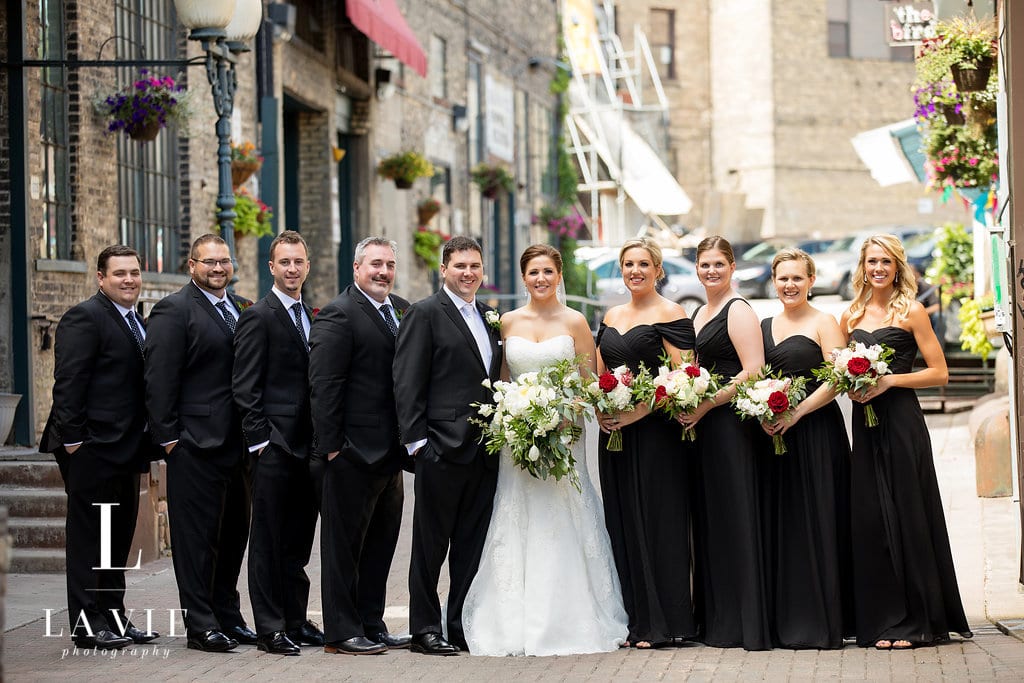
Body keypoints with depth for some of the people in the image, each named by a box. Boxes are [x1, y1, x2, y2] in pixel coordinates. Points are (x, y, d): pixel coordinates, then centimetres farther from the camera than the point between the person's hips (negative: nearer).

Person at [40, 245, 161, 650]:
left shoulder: (138, 323, 17)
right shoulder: (84, 318, -10)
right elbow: (68, 383, -16)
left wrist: (147, 442, 16)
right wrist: (72, 438, -20)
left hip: (125, 449, 9)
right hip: (92, 449, -9)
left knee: (118, 537, 13)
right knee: (88, 537, -3)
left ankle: (113, 617, 21)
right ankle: (87, 625, 1)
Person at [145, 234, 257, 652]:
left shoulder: (243, 309, 15)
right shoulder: (174, 310, -6)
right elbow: (159, 379, -10)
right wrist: (169, 437, -14)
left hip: (237, 443, 7)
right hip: (195, 442, -7)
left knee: (235, 532, 12)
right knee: (196, 535, -2)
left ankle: (228, 617, 22)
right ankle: (201, 625, 2)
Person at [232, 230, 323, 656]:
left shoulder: (309, 315, 16)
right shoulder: (259, 317, -7)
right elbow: (245, 387, -11)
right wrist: (260, 440, -15)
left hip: (307, 445, 7)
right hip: (275, 446, -7)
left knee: (299, 542, 12)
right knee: (268, 541, -2)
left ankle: (296, 621, 19)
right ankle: (270, 629, 1)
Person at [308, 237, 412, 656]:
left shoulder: (402, 310, 12)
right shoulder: (338, 315, -11)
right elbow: (323, 385, -15)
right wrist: (331, 446, -18)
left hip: (390, 449, 8)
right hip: (353, 450, -8)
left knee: (381, 544, 15)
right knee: (344, 543, 1)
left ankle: (372, 625, 24)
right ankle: (342, 633, 7)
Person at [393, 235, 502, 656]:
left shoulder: (489, 317, 16)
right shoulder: (425, 314, -5)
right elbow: (407, 384, -9)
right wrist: (416, 441, -15)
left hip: (485, 450, 7)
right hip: (442, 448, -6)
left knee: (473, 546, 10)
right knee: (431, 545, 1)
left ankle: (463, 627, 16)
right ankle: (425, 631, 7)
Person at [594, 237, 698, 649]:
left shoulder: (669, 314, -5)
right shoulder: (612, 317, 16)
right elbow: (598, 374, 20)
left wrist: (640, 410, -20)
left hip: (655, 431, -7)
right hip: (614, 432, 7)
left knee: (656, 522, -5)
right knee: (621, 524, 6)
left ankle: (663, 623, 1)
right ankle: (632, 619, 12)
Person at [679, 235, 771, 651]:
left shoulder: (738, 311, -9)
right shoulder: (699, 313, 19)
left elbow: (754, 371, -18)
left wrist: (706, 405, -16)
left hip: (731, 424, -9)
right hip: (703, 425, 9)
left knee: (736, 518, -6)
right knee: (710, 519, 10)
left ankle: (746, 625, -2)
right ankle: (718, 622, 15)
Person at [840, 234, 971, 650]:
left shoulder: (910, 312, -2)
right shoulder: (851, 316, 13)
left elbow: (939, 373, -5)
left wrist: (890, 380, -15)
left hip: (901, 422, -5)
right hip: (864, 424, 5)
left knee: (906, 515, -3)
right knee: (869, 518, 3)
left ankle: (916, 621, 3)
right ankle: (882, 619, 10)